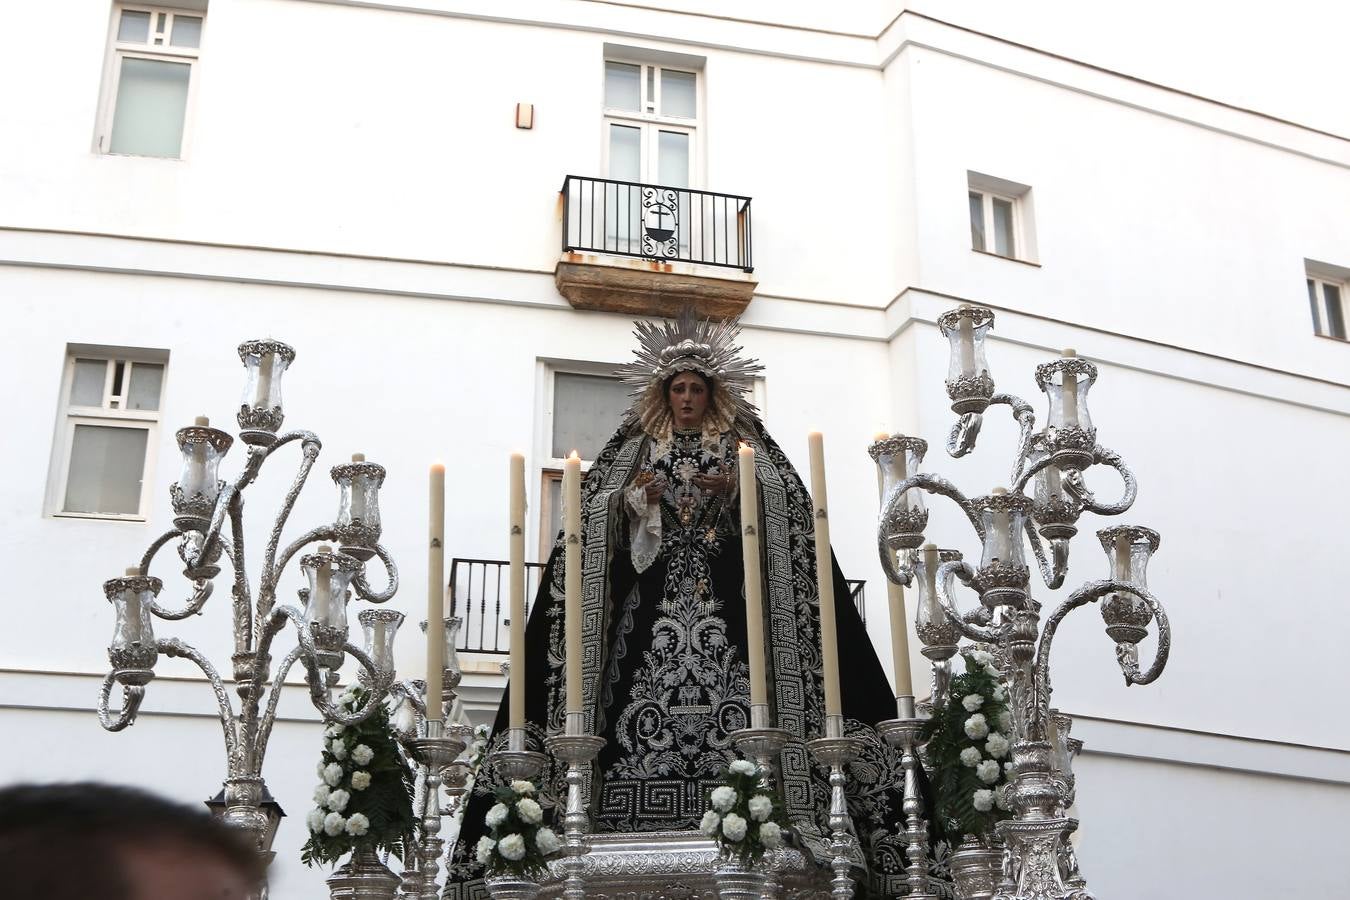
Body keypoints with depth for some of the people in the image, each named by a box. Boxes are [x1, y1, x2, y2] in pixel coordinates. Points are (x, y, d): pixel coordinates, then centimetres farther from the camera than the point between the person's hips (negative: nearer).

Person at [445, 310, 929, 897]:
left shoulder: (740, 444, 15)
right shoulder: (639, 447, 18)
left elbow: (783, 506, 5)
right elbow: (600, 513, 12)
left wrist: (733, 490, -11)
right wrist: (639, 498, -7)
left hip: (724, 589, -1)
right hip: (657, 589, 1)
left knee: (728, 688, -15)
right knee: (649, 685, -13)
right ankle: (648, 822, -14)